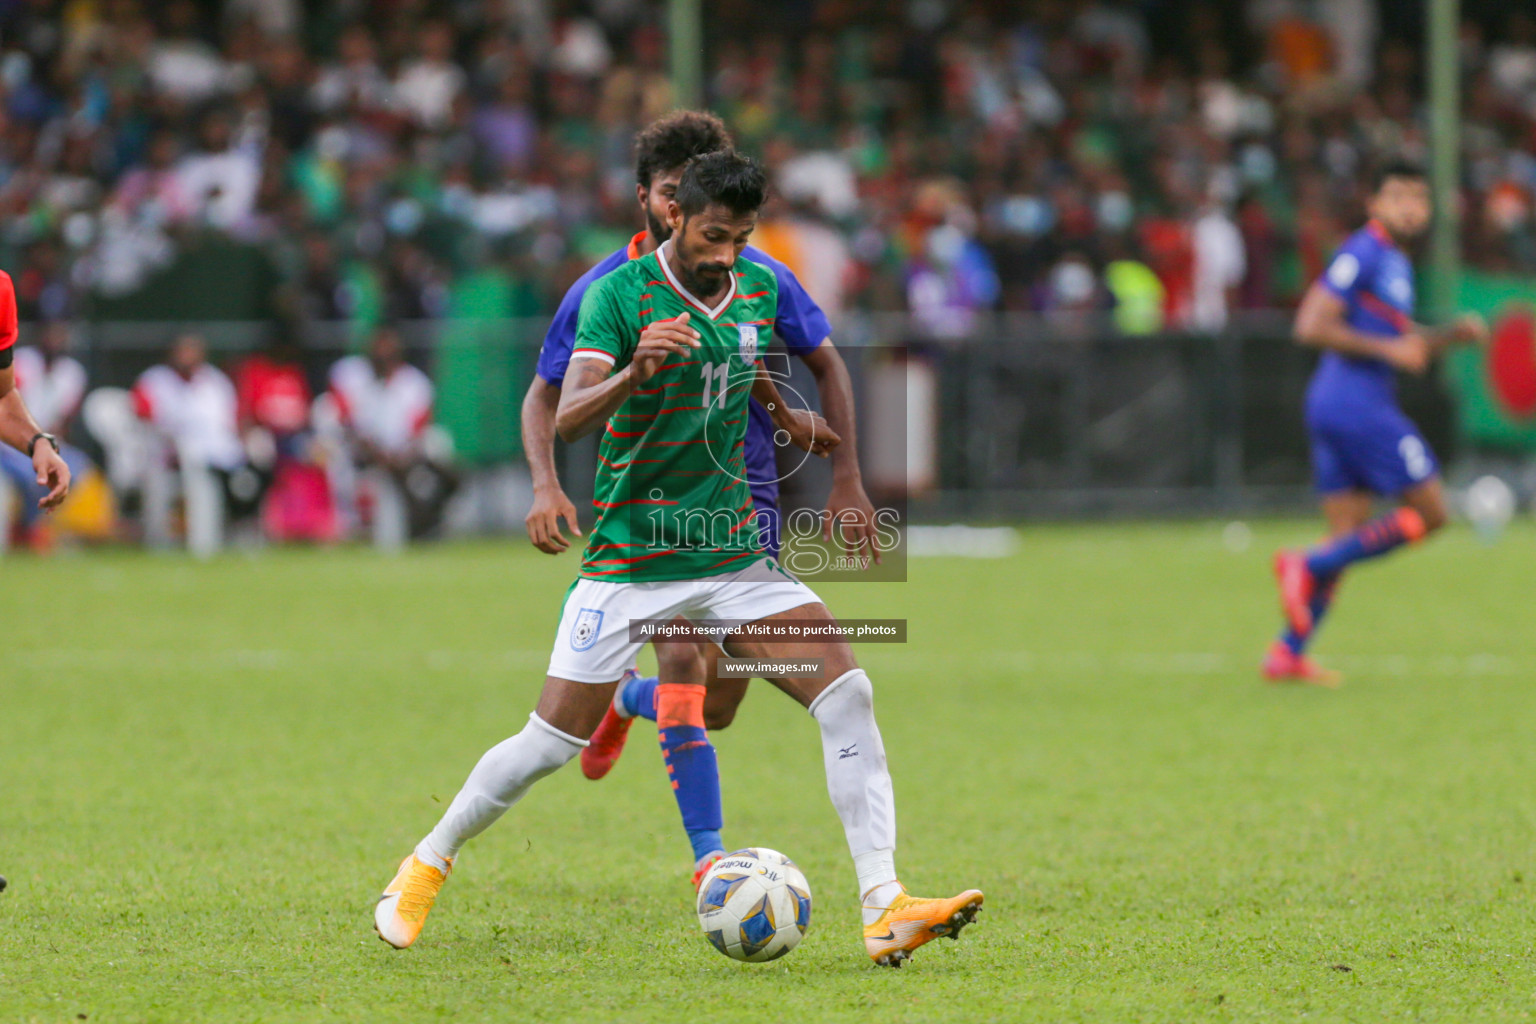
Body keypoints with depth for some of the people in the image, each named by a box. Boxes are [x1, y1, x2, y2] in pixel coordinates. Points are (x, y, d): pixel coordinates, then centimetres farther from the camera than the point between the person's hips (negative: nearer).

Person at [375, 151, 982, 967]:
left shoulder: (759, 289, 6)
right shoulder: (621, 293, -12)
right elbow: (568, 418, -25)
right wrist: (635, 371, -40)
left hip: (732, 555, 5)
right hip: (628, 560, -5)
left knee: (847, 693, -14)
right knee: (552, 741, -5)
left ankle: (883, 908, -16)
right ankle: (428, 863, 21)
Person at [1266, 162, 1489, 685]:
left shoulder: (1395, 262, 19)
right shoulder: (1363, 254, -11)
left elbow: (1400, 341, 30)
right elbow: (1311, 327, -18)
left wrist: (1453, 334, 14)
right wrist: (1389, 349, -18)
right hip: (1359, 402, -10)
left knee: (1348, 535, 8)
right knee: (1429, 513, -6)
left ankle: (1287, 653, 5)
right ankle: (1309, 566, -8)